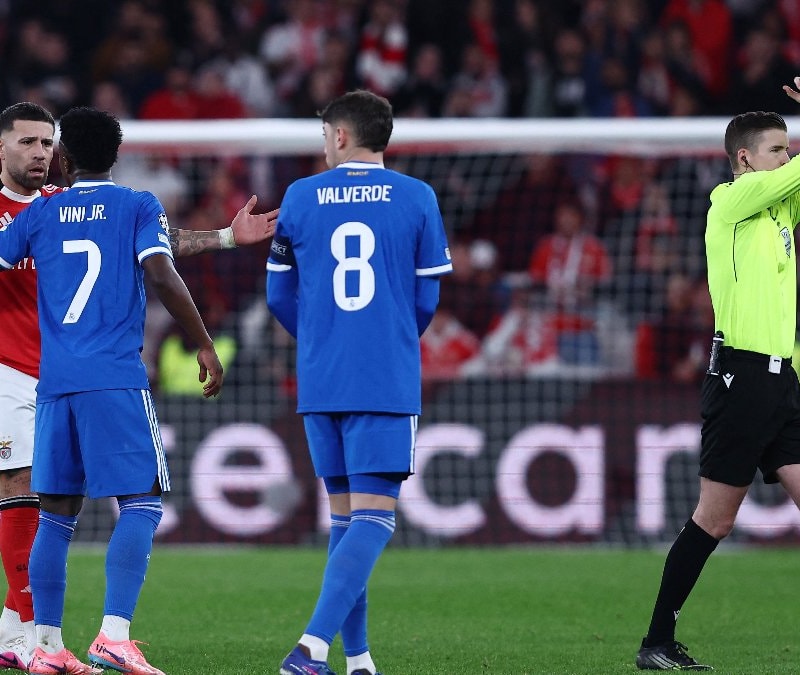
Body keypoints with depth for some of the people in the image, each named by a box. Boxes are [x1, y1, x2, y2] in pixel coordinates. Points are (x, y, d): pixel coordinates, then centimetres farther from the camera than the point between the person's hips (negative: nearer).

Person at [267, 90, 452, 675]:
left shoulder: (300, 198, 5)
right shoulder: (417, 199, 0)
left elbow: (280, 297, 10)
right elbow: (427, 299, 4)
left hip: (320, 382, 3)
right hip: (388, 384, -3)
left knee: (346, 516, 13)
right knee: (374, 517, -6)